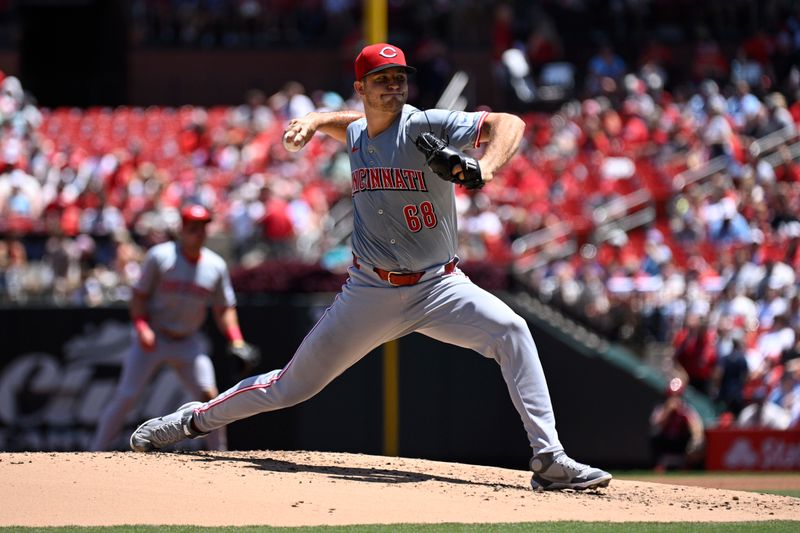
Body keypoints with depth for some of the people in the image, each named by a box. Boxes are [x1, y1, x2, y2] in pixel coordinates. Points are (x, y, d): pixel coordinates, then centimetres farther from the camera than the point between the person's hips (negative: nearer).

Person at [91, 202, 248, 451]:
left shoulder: (216, 266, 0)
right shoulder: (159, 256, -11)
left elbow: (224, 309, 6)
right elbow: (138, 296, -5)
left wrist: (236, 341, -9)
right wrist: (141, 327, -21)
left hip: (188, 344, 3)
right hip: (153, 339, -3)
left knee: (209, 395, -11)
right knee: (125, 397, -7)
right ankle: (97, 452, 4)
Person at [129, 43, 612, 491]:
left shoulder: (427, 126, -13)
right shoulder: (356, 136, 4)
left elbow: (508, 124, -25)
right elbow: (341, 120, 31)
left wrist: (487, 166, -45)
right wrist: (311, 124, 8)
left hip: (438, 287, -3)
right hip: (370, 293, 3)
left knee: (511, 331, -30)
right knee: (293, 385, 9)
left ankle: (549, 459, -30)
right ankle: (198, 419, 33)